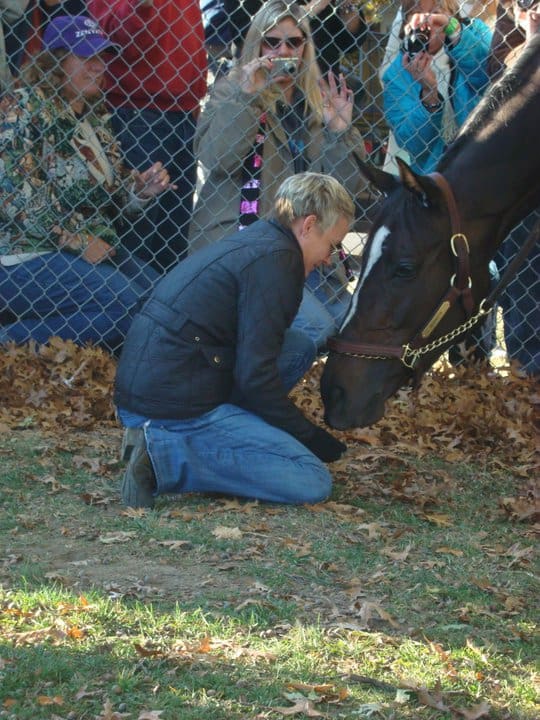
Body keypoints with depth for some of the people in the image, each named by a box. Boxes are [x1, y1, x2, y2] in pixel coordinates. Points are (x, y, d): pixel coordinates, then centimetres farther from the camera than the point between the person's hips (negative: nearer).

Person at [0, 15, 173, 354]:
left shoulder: (94, 120, 16)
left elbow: (111, 193, 20)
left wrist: (142, 188, -3)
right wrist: (76, 242, -19)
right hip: (29, 255, -9)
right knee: (131, 305, -25)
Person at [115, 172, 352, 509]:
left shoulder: (252, 241, 18)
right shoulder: (274, 259, -12)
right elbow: (255, 375, -16)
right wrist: (307, 434, -3)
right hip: (177, 406, -10)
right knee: (312, 483, -11)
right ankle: (167, 458, -15)